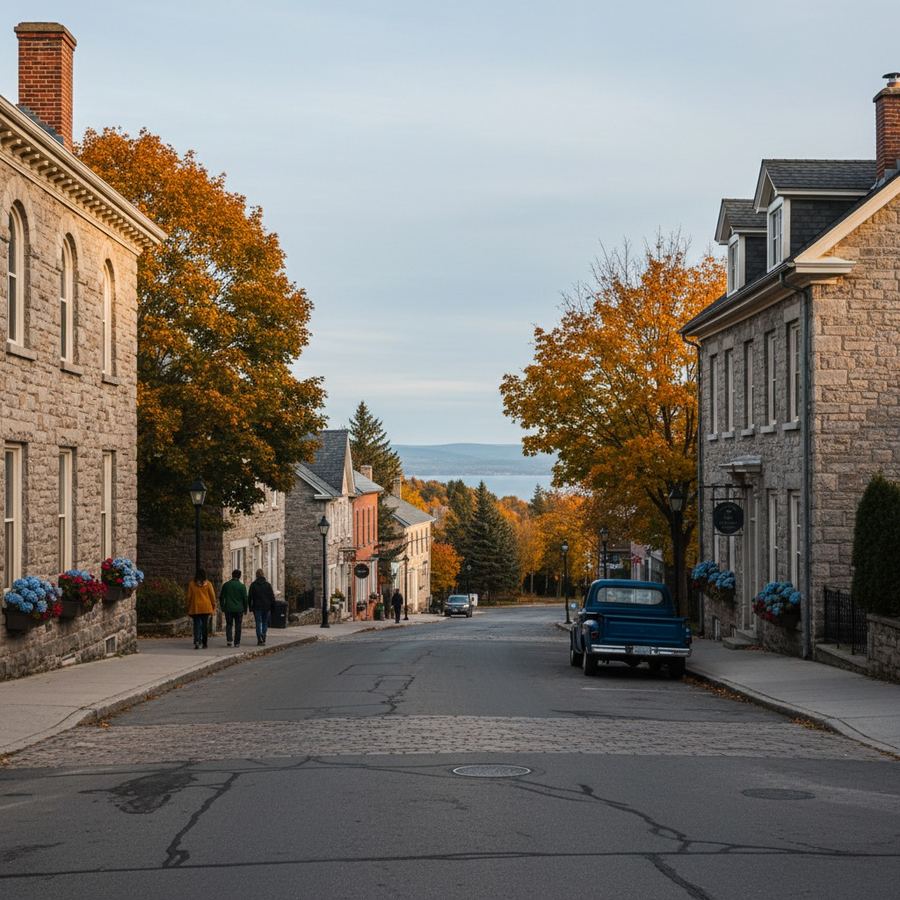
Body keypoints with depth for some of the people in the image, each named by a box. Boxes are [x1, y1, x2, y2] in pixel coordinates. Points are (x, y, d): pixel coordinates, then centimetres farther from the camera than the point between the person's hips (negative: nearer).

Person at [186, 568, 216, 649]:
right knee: (205, 626, 7)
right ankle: (204, 643, 9)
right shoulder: (208, 584, 0)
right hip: (206, 608, 0)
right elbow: (212, 596, 0)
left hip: (195, 608, 0)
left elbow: (189, 597, 4)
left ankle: (197, 640, -20)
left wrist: (188, 608, 9)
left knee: (197, 625, 1)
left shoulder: (192, 584, 1)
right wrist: (213, 607, 8)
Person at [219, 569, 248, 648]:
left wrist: (222, 607, 13)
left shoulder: (226, 585, 1)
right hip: (239, 609, -1)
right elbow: (245, 599, -2)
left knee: (229, 624, 9)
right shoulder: (242, 586, -4)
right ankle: (237, 642, 6)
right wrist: (245, 609, 8)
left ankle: (229, 640, -9)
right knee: (238, 626, 6)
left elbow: (221, 597, 4)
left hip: (228, 609, 1)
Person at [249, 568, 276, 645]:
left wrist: (250, 607, 6)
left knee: (258, 623, 0)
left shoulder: (253, 585, -1)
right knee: (265, 623, 11)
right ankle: (263, 639, 8)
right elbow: (272, 597, 1)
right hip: (266, 607, 1)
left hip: (257, 607, -1)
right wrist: (272, 607, 7)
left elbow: (250, 597, 0)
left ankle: (260, 639, -17)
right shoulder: (268, 585, 1)